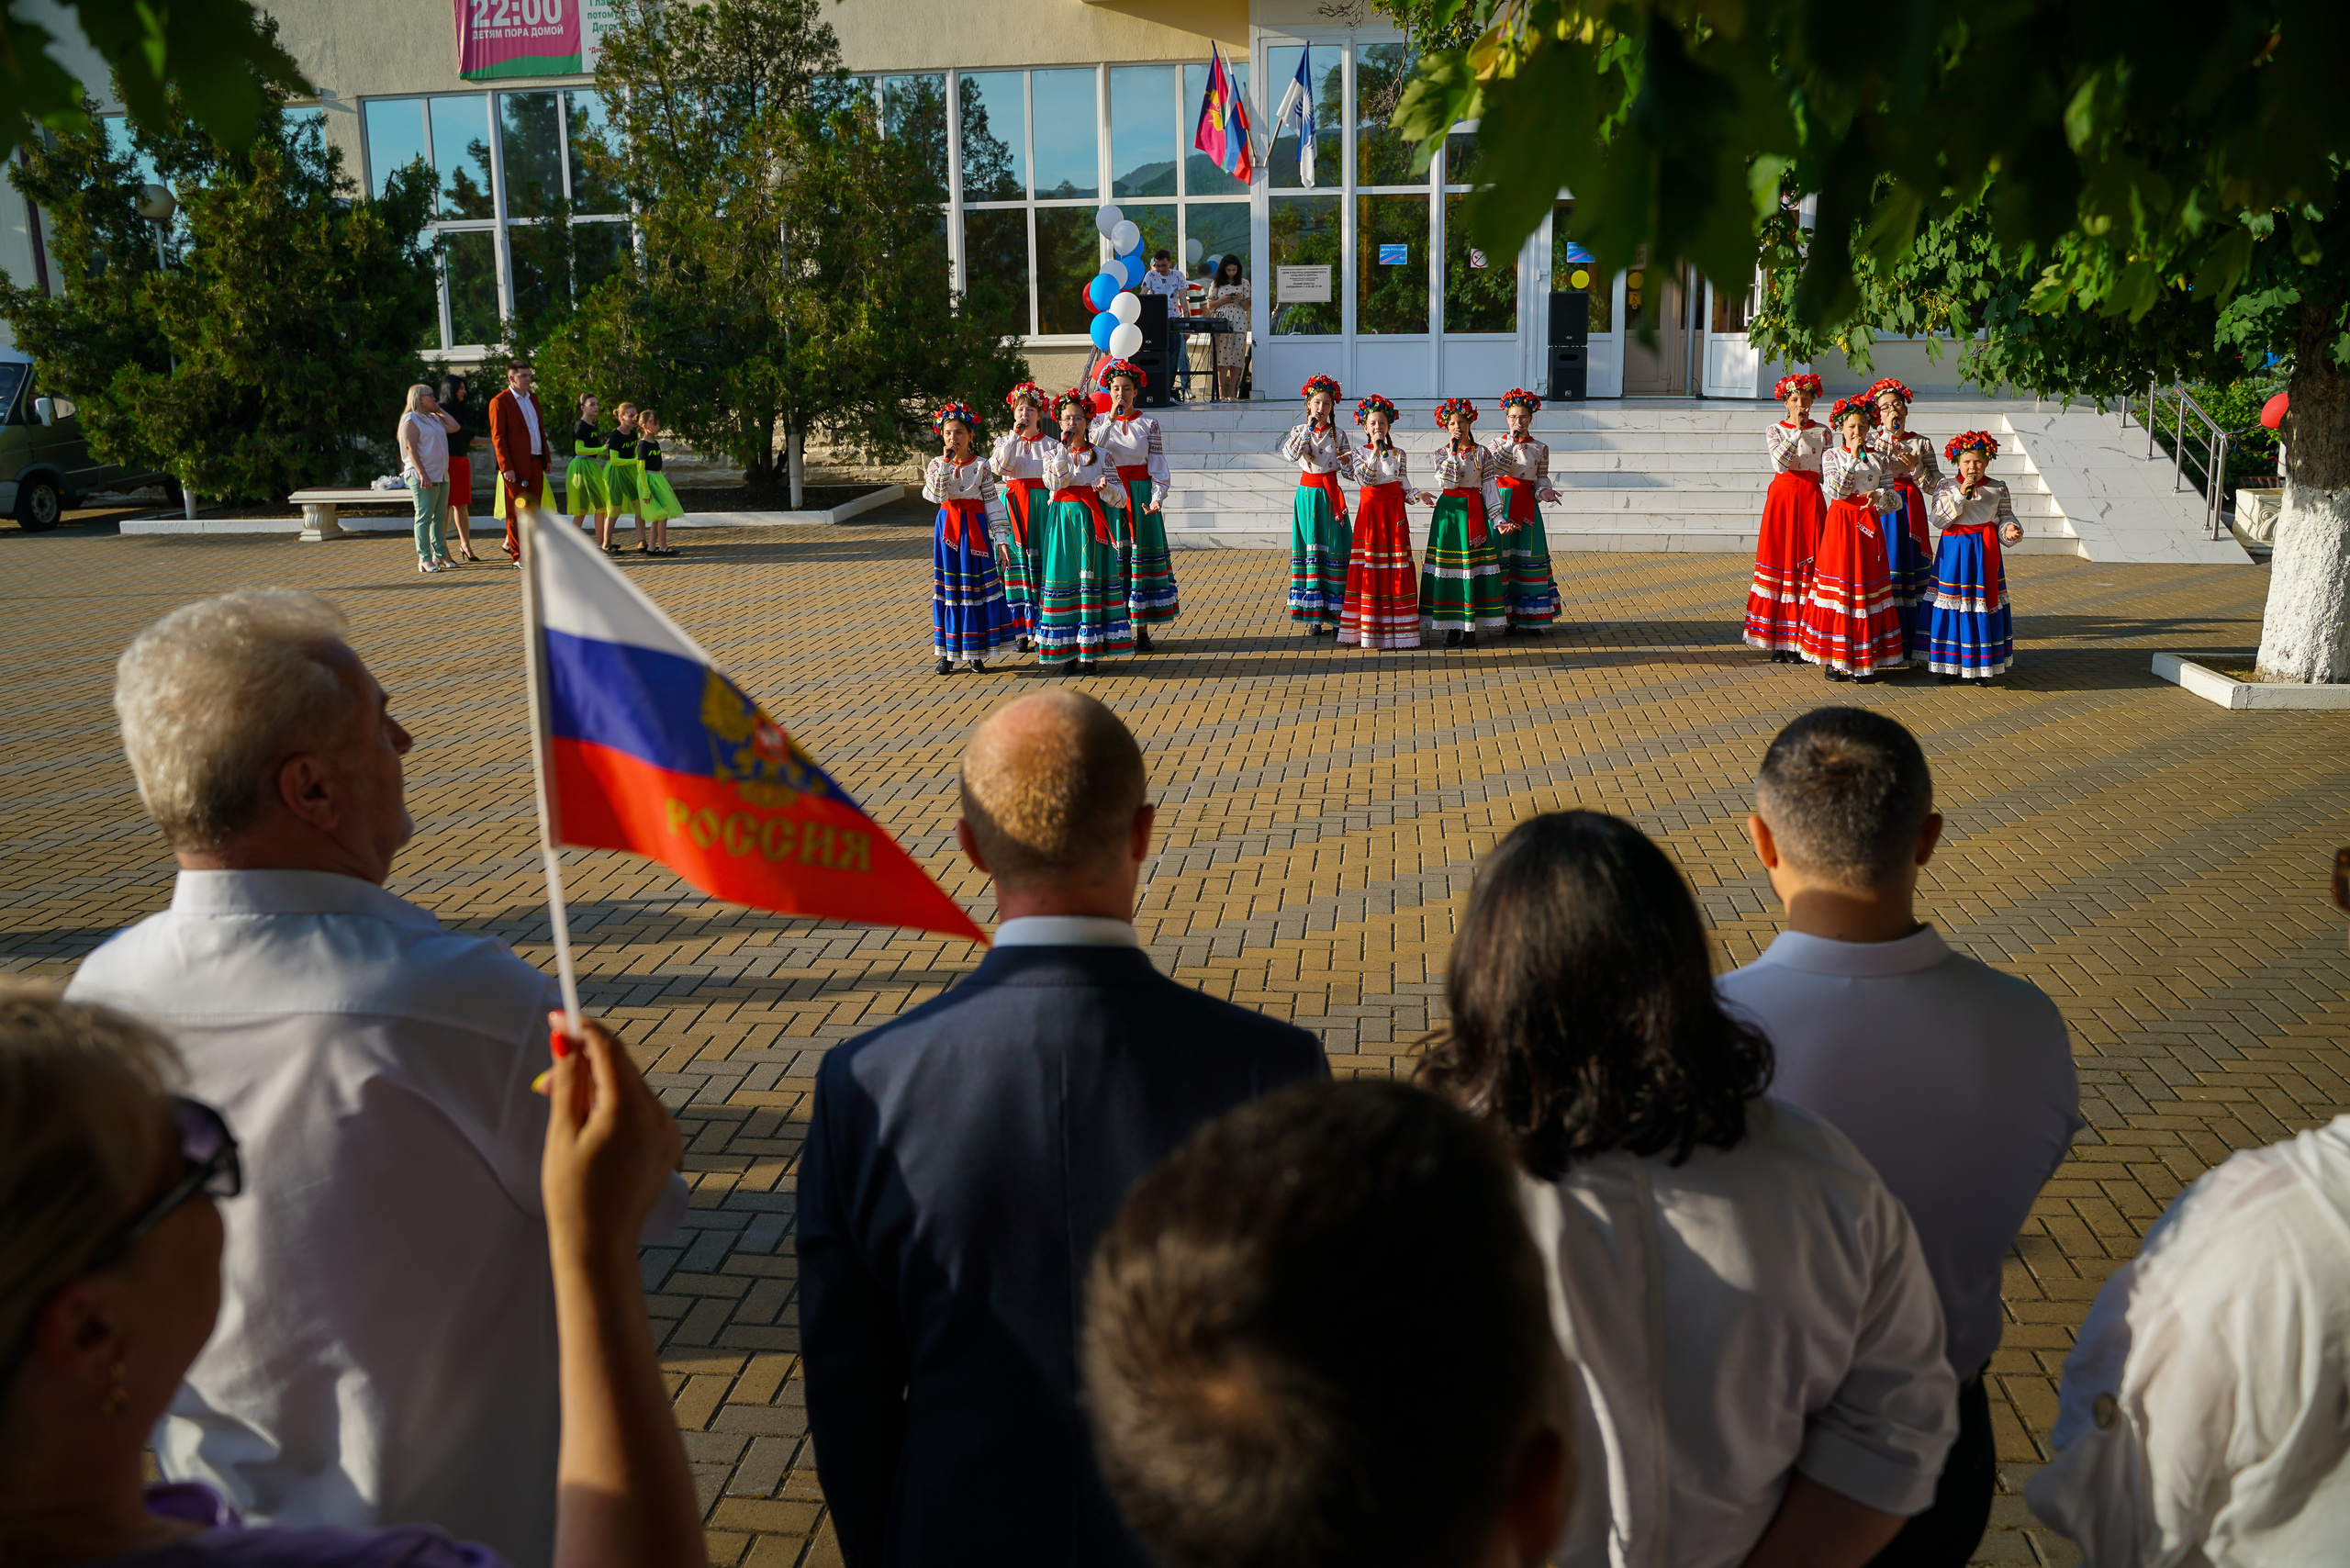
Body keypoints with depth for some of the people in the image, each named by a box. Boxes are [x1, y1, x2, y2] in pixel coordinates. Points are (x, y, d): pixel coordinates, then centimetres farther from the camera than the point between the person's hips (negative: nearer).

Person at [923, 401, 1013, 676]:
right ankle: (948, 652, 10)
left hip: (974, 525, -1)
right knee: (948, 586, 3)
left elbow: (992, 503, 1)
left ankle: (975, 653, 7)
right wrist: (946, 462, -17)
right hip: (948, 525, 1)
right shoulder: (937, 464, 3)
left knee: (975, 584, 0)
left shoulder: (981, 465, 1)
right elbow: (938, 496, -13)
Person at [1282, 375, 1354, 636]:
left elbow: (1349, 473, 5)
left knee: (1332, 550, 0)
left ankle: (1334, 615, 7)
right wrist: (1309, 427, -22)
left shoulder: (1338, 435, 5)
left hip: (1330, 496, 1)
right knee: (1309, 549, -2)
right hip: (1308, 495, -1)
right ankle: (1313, 616, 2)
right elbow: (1291, 454, -19)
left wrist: (1347, 463, -17)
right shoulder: (1299, 431, 3)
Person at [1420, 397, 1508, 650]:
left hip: (1474, 513, -1)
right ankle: (1453, 627, 8)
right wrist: (1454, 450, -14)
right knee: (1449, 568, 0)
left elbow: (1489, 489, 3)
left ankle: (1471, 628, 2)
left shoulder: (1482, 453, 4)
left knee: (1473, 567, -3)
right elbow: (1447, 481, -13)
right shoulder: (1442, 454, 5)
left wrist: (1498, 518, -4)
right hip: (1449, 512, 1)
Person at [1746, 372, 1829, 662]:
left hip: (1810, 498, 1)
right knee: (1779, 560, -2)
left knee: (1807, 562, -3)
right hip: (1781, 497, -1)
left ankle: (1799, 641, 0)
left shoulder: (1822, 431, 8)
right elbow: (1781, 462, -14)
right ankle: (1777, 640, 2)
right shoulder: (1775, 430, 5)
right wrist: (1798, 430, -17)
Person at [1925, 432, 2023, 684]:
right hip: (1954, 550, -1)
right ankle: (1951, 666, 7)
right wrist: (1960, 494, -17)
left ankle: (1982, 665, 12)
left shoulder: (1998, 488, 7)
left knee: (1984, 604, 2)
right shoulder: (1946, 486, 2)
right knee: (1954, 604, -2)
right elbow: (1939, 519, -8)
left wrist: (2009, 530, -13)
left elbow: (2005, 518, 10)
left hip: (1985, 551, 2)